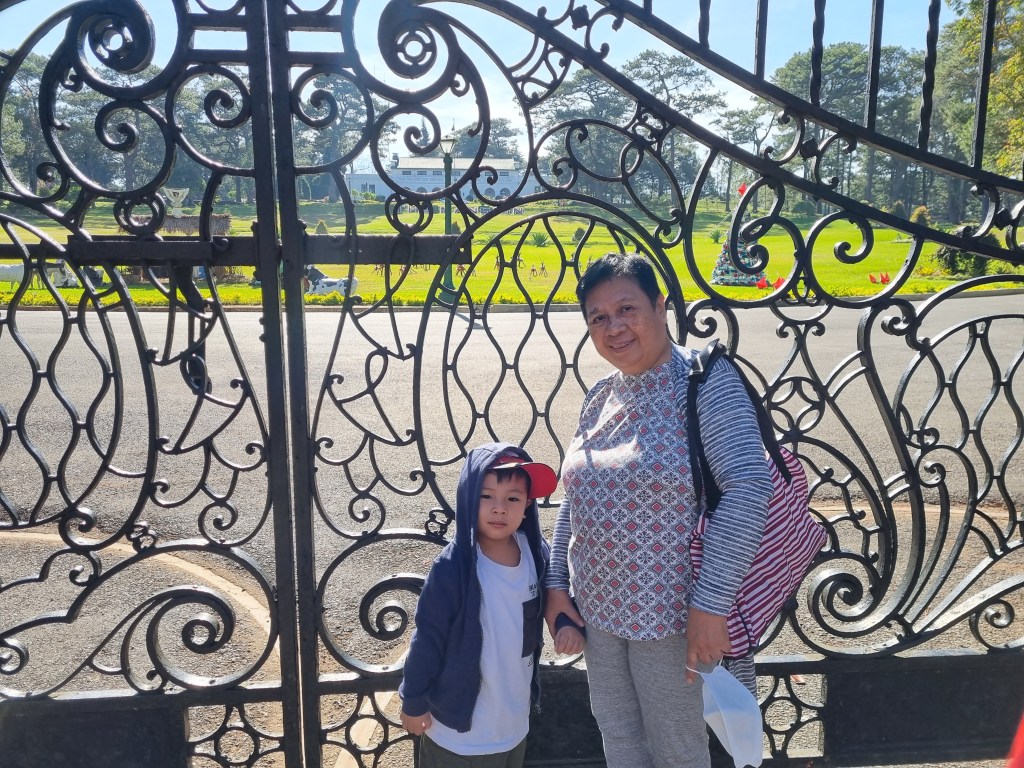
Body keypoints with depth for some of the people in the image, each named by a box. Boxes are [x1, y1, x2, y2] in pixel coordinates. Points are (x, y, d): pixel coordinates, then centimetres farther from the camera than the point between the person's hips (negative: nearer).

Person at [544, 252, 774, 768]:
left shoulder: (706, 380, -15)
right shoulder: (599, 396, 5)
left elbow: (748, 486, -24)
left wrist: (711, 605, -26)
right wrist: (556, 584, 6)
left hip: (671, 613, -6)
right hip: (596, 609, 6)